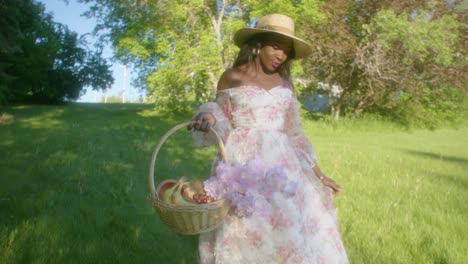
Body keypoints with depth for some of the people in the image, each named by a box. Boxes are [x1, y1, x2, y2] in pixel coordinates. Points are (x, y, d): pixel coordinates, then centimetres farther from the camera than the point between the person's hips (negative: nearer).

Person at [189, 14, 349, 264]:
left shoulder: (284, 81, 11)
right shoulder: (230, 78, 1)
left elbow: (292, 132, 12)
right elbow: (221, 126, 4)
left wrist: (318, 174, 10)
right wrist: (207, 116, -20)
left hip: (279, 165, 4)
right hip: (243, 165, -3)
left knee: (292, 233, 2)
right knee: (243, 235, -1)